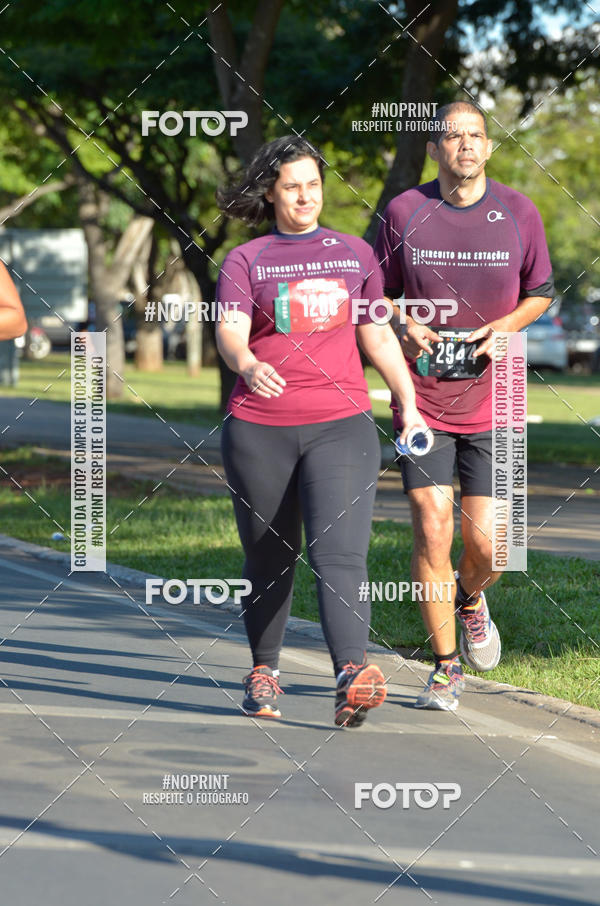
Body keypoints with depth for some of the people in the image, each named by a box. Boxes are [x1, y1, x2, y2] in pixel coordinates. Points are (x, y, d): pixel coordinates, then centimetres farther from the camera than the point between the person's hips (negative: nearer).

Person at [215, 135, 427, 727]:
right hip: (259, 429, 0)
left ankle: (351, 679, -32)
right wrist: (247, 365, -32)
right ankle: (264, 672, 30)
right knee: (268, 561, 9)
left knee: (340, 557, -16)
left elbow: (378, 335, 22)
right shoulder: (245, 261, 6)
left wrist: (408, 404, 17)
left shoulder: (355, 254, 14)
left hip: (341, 427, 0)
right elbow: (229, 331, -10)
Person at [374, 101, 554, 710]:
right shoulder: (403, 213, -2)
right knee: (432, 530, -7)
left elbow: (540, 293, 11)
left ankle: (471, 597, 36)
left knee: (484, 543, -1)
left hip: (491, 403, 1)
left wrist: (503, 328, -8)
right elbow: (377, 293, 9)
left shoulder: (519, 214, 0)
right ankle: (446, 667, 7)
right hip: (422, 401, -1)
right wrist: (404, 327, -12)